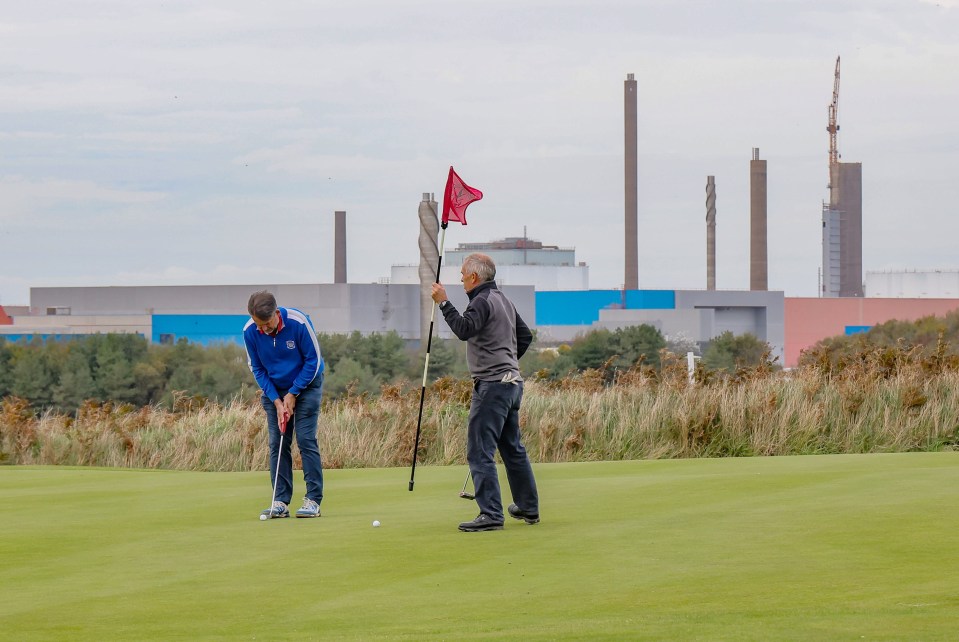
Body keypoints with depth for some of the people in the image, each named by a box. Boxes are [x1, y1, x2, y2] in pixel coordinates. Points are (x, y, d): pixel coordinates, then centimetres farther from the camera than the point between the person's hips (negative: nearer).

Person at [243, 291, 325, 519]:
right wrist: (276, 400, -13)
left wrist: (293, 394, -15)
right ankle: (280, 502, -2)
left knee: (306, 439, -11)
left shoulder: (298, 322, -26)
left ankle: (313, 500, -10)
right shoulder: (249, 331, -17)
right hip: (274, 389, 3)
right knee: (277, 443, -3)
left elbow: (313, 360, -15)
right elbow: (257, 369, -4)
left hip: (306, 384, -3)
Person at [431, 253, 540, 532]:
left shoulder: (483, 302, -12)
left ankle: (491, 514, -16)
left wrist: (444, 303, -21)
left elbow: (464, 330, -27)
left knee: (480, 451, -10)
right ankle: (528, 507, 27)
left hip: (492, 384, -10)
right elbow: (525, 334, 26)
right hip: (512, 382, 10)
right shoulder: (504, 300, 18)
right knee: (513, 448, 19)